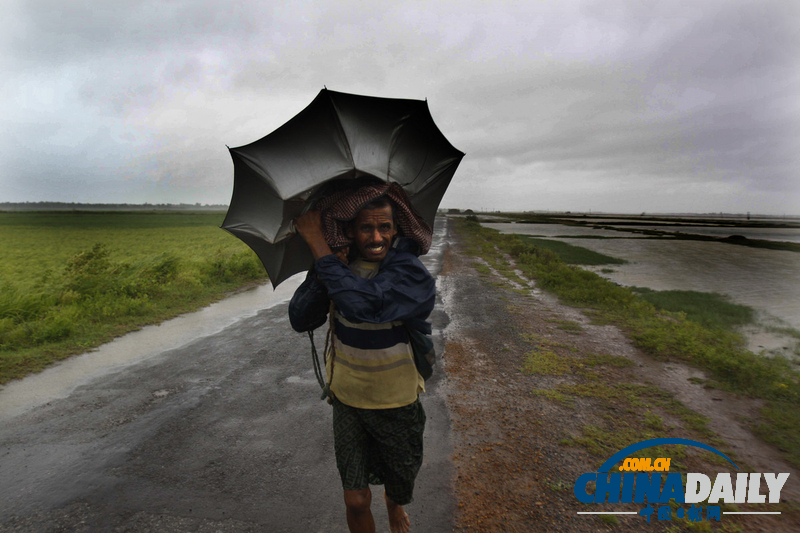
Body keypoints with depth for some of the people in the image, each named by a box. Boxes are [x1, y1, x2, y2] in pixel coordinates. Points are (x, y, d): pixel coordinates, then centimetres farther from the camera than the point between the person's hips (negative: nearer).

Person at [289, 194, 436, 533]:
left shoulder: (409, 271, -23)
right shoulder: (339, 265, -8)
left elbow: (362, 305, -40)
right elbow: (300, 321, -10)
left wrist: (317, 241, -34)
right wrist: (322, 275, -26)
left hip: (397, 403, -2)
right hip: (347, 398, 2)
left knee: (401, 486, 23)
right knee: (356, 501, 6)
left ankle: (393, 503, 59)